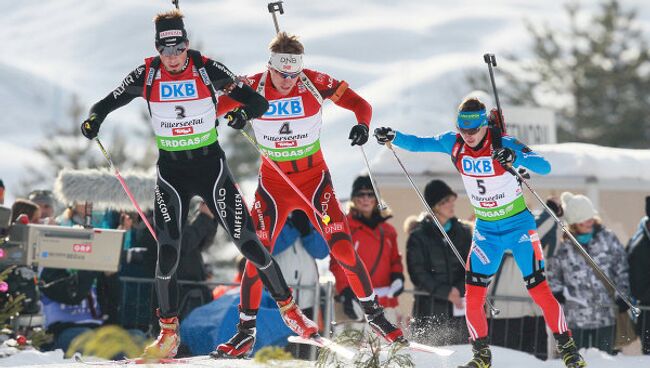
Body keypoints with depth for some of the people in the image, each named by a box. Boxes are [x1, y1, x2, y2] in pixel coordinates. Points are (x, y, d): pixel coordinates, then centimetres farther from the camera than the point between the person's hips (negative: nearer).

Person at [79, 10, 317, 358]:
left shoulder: (207, 69, -10)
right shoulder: (146, 75, -6)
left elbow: (258, 101, -9)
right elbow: (108, 102, 3)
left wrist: (243, 112, -31)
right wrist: (94, 119, -19)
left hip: (211, 165, -1)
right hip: (171, 171, 1)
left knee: (247, 241, -2)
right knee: (167, 252, -10)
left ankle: (289, 309, 14)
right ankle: (168, 334, 2)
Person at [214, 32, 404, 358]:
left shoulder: (315, 83, -14)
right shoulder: (252, 87, -13)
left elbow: (360, 104, -7)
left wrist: (362, 124, -31)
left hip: (314, 178, 0)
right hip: (273, 181, 0)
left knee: (343, 250, -8)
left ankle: (374, 314, 11)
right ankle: (246, 332, 5)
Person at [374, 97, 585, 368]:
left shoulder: (504, 145, -21)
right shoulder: (453, 144, -8)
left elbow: (544, 167, -30)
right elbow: (417, 143, 4)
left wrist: (516, 158, -48)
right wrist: (392, 137, -15)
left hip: (519, 227, -4)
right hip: (486, 231, 4)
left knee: (539, 291, -6)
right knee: (473, 297, -7)